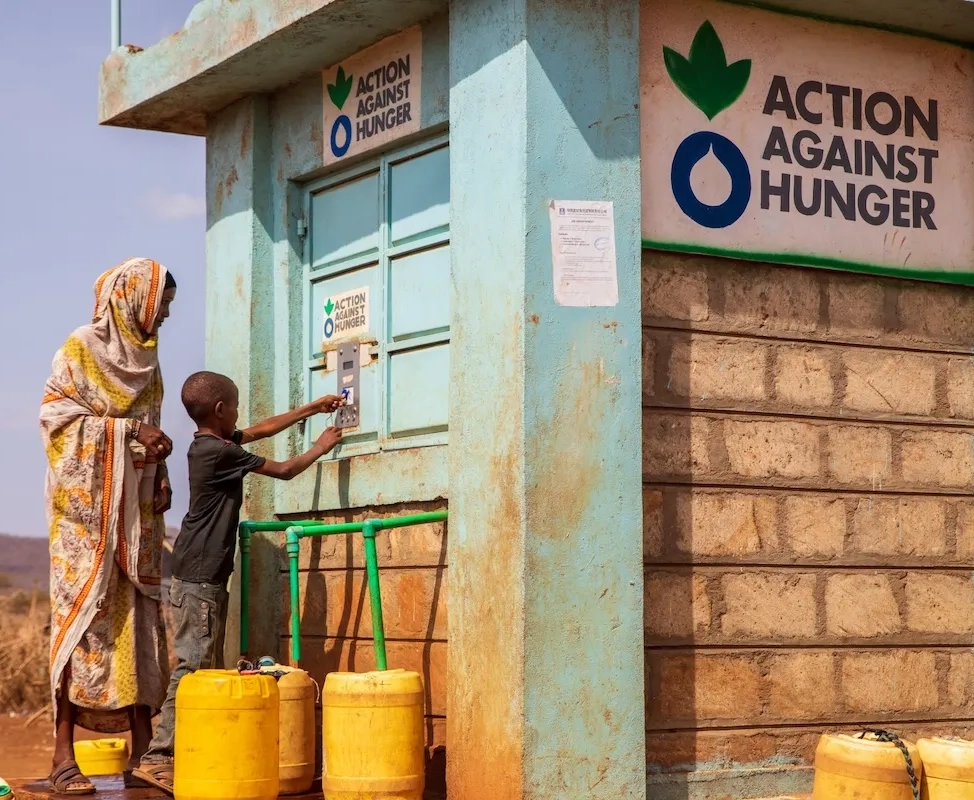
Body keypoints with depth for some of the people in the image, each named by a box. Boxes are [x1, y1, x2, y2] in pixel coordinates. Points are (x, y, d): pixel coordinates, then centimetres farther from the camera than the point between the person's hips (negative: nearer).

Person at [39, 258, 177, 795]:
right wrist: (130, 432, -16)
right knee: (81, 613, -9)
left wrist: (160, 478, 3)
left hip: (137, 510, 6)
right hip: (86, 508, -6)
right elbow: (55, 413, -10)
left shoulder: (146, 358, 16)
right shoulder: (80, 348, -2)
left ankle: (142, 755, 3)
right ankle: (64, 755, -8)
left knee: (139, 620, 2)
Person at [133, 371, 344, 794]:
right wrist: (320, 446, 11)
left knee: (209, 668, 10)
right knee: (194, 665, -12)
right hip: (199, 578, -10)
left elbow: (261, 430, 27)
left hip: (205, 576, 10)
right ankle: (159, 756, -14)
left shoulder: (211, 443, 13)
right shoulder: (220, 451, -15)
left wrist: (313, 408, 32)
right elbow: (284, 470, -6)